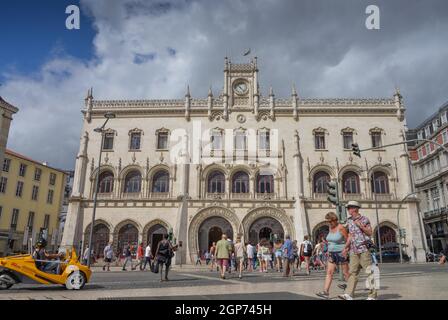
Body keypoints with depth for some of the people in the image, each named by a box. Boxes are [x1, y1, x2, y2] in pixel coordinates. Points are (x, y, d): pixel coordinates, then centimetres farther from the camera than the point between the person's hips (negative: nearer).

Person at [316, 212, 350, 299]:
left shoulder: (341, 228, -14)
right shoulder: (330, 228, 8)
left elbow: (348, 240, -11)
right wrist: (329, 251, 15)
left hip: (341, 253, -7)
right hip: (332, 254, 7)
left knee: (345, 273, 4)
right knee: (329, 272, -2)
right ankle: (326, 292, -5)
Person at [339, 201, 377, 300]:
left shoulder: (364, 219, -1)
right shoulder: (349, 221, 13)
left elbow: (370, 233, -2)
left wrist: (361, 226, -14)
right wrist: (346, 248, 14)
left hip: (364, 248, -5)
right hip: (353, 250, 5)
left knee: (369, 271, 0)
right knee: (352, 272, 0)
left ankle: (372, 295, 8)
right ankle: (349, 294, -3)